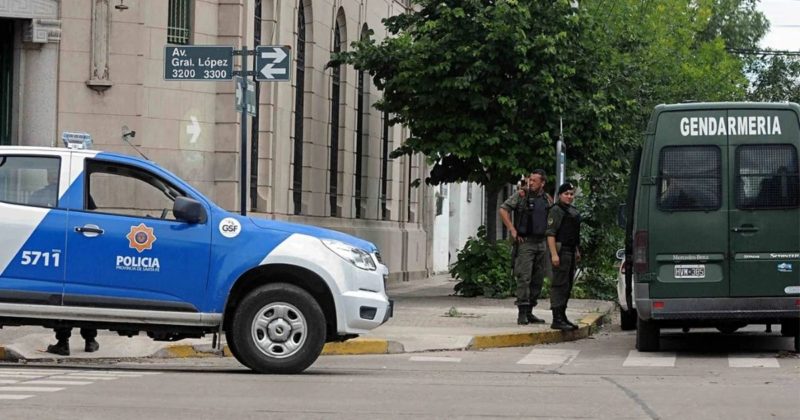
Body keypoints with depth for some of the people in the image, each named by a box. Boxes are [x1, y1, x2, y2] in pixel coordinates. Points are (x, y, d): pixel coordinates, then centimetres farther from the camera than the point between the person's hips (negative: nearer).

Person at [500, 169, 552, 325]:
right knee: (524, 277, -11)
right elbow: (503, 210, -7)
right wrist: (512, 230, -11)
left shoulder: (546, 199, 12)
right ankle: (522, 313, -11)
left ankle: (529, 312, 15)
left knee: (538, 280, 8)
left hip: (541, 243, 6)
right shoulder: (521, 196, -4)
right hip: (525, 242, -6)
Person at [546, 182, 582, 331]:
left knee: (567, 286, 12)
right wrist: (554, 254, -23)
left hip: (571, 251, 9)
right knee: (560, 284, -12)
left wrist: (577, 251, 22)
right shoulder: (556, 210, -9)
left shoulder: (573, 211, 19)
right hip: (560, 251, -9)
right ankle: (557, 320, -14)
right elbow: (551, 233, -16)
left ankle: (562, 317, 19)